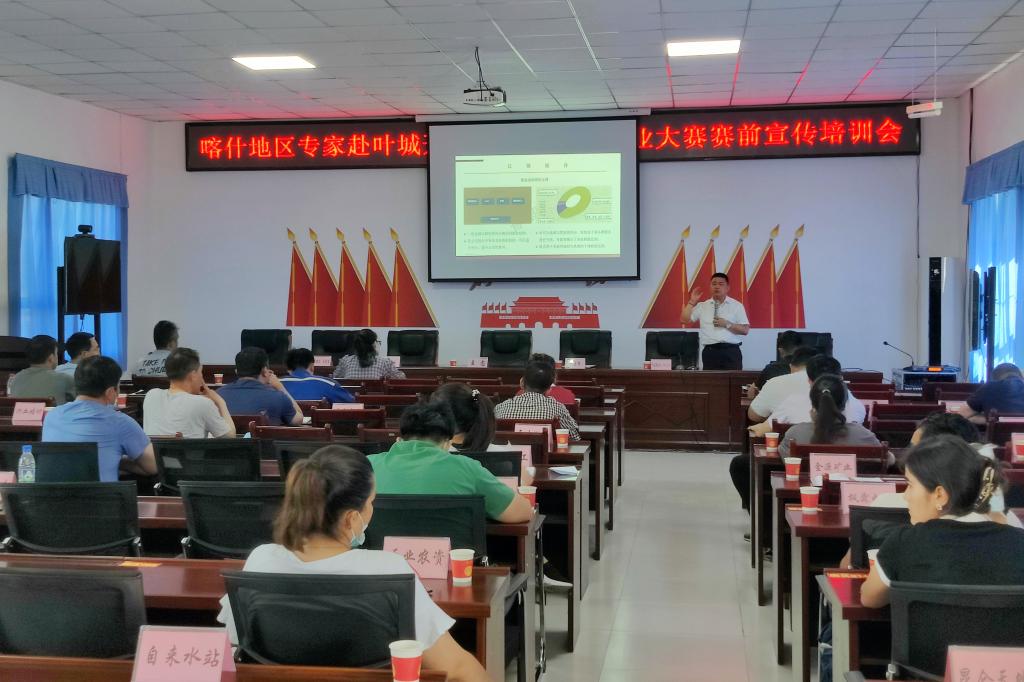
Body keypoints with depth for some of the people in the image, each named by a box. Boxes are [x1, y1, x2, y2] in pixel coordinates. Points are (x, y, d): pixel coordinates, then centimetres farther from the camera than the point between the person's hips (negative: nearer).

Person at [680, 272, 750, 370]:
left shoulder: (736, 305, 7)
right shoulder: (702, 306, 13)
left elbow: (745, 330, 1)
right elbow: (684, 319, 7)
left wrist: (727, 324, -10)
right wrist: (692, 302, 1)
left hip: (730, 351, -1)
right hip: (710, 352, 1)